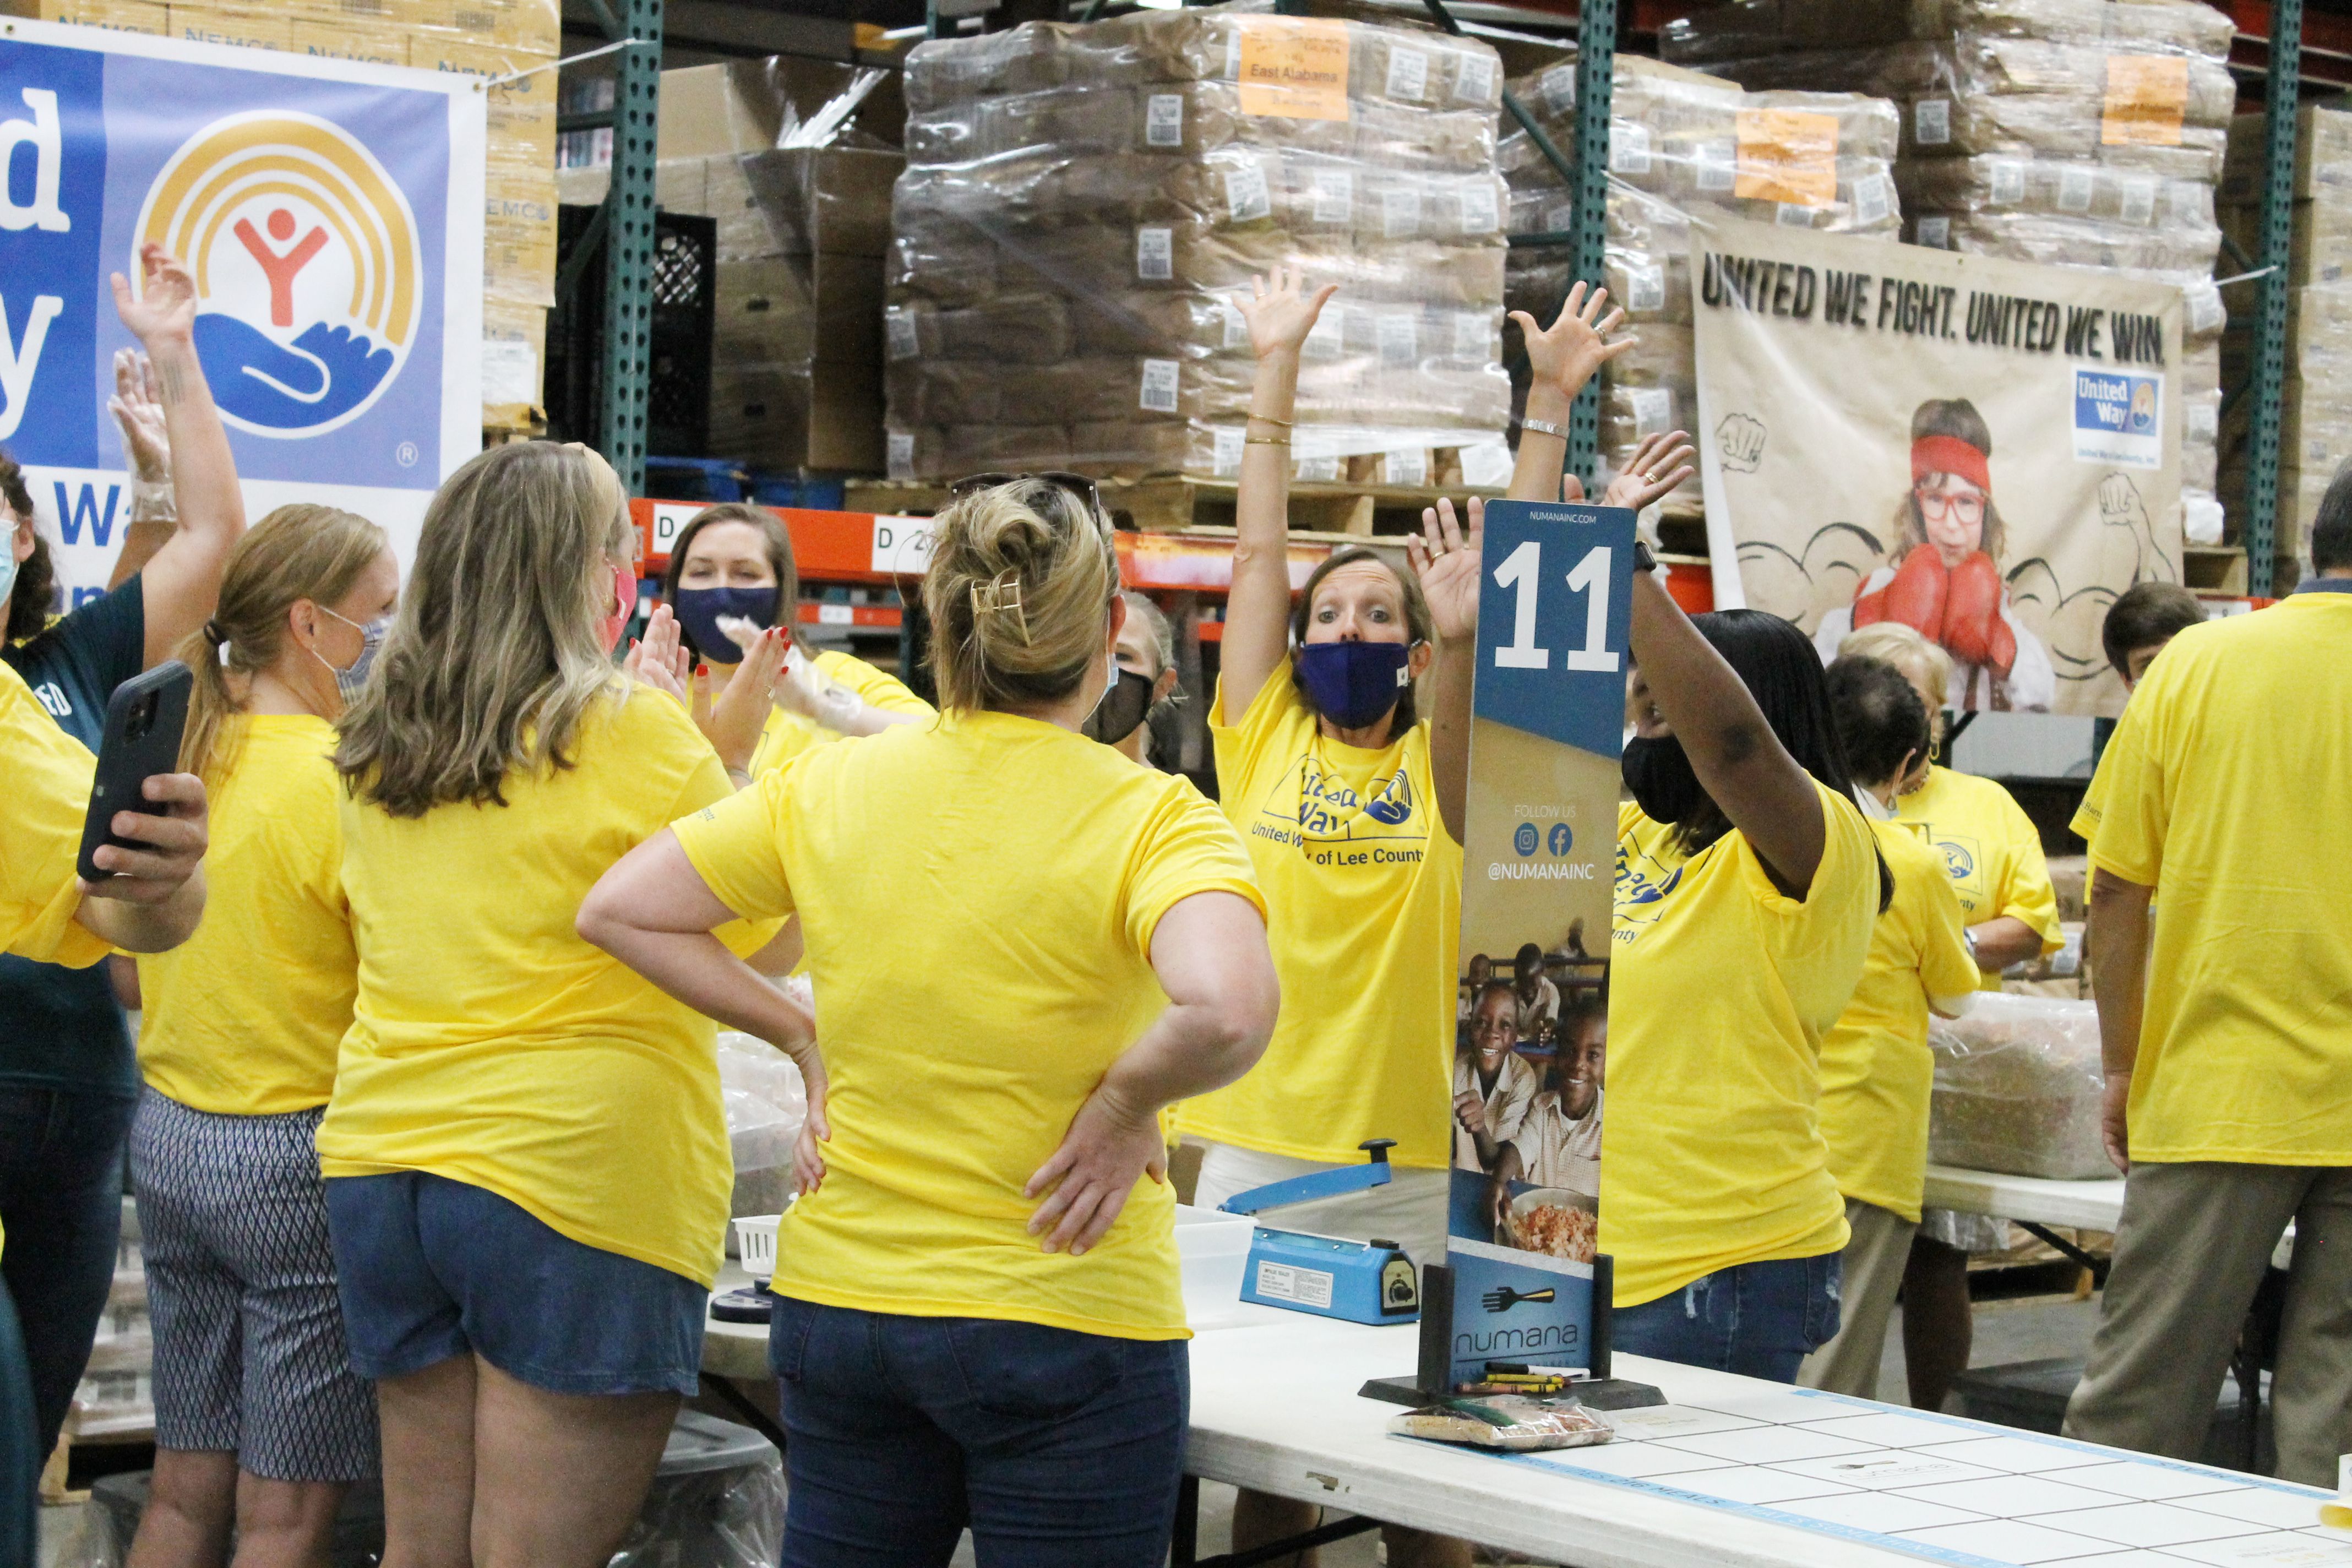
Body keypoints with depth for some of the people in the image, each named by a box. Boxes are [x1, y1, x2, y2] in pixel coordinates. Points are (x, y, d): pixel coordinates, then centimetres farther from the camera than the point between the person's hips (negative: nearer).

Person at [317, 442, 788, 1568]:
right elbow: (762, 935, -3)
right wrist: (727, 752, 6)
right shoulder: (631, 732, -10)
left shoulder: (376, 745, 9)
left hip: (381, 1163, 6)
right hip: (577, 1177, -6)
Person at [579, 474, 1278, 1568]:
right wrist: (1125, 1104, -13)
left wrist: (800, 1041, 8)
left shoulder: (827, 789, 0)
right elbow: (1224, 1012, -32)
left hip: (837, 1300, 5)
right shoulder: (1150, 819, -14)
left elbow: (617, 911, 7)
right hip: (1065, 1321, -4)